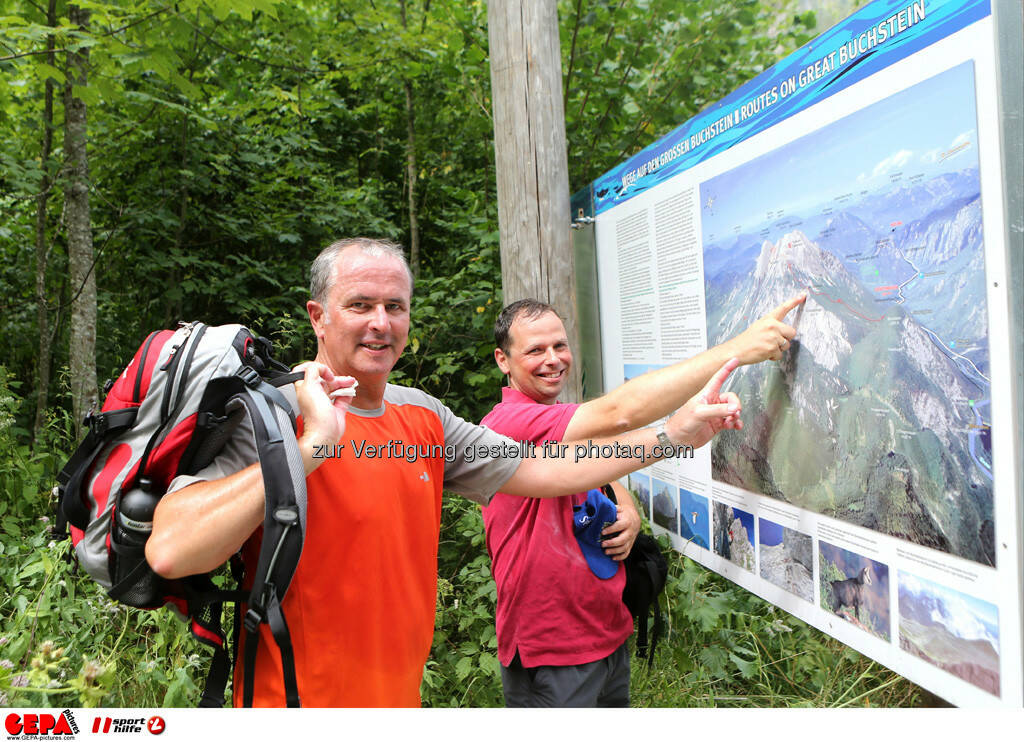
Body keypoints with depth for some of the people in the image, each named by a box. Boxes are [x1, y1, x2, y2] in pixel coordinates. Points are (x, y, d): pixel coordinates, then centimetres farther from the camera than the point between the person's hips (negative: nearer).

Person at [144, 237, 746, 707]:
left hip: (401, 697, 6)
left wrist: (674, 435, 0)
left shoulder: (422, 416, 3)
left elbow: (538, 472, 4)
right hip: (296, 699, -6)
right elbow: (170, 553, -30)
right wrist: (314, 444, -35)